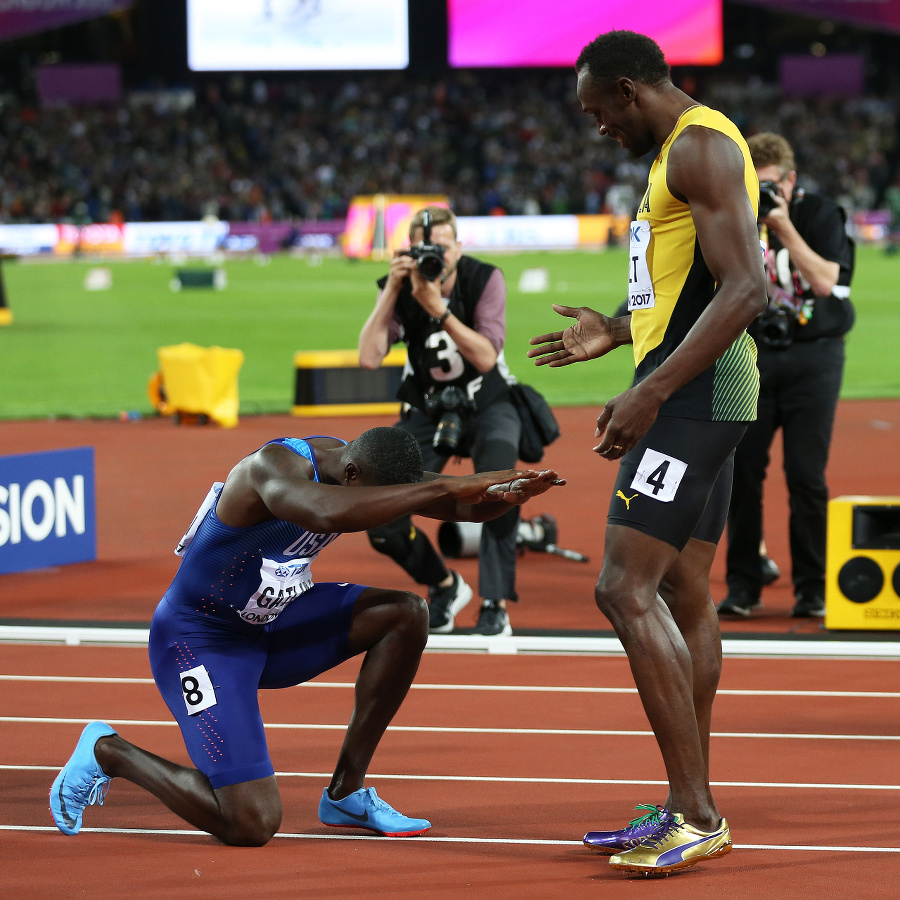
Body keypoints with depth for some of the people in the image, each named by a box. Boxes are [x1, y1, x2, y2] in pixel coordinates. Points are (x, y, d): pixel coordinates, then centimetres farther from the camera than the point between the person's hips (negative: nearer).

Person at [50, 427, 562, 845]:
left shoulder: (365, 469, -5)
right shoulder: (275, 467, -30)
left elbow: (461, 506, 0)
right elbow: (330, 513, -53)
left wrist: (508, 494, -25)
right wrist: (451, 487, -52)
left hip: (269, 623, 9)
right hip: (198, 639, -9)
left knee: (407, 615, -7)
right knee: (251, 826, -18)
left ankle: (346, 793, 3)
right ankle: (108, 752, 6)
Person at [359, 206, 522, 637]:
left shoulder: (484, 280, -17)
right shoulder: (399, 290, -13)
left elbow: (485, 357, -28)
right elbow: (368, 358, -26)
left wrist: (439, 309, -37)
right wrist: (392, 291, -31)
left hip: (486, 405, -2)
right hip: (426, 411, 2)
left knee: (498, 473, -36)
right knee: (382, 524, -12)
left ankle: (495, 604, -24)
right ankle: (444, 586, 19)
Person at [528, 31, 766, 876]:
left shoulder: (701, 147, -13)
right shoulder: (683, 152, 20)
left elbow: (744, 289, -23)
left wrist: (652, 390, -27)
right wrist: (616, 333, 33)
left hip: (690, 395, -11)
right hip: (695, 395, 11)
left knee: (627, 590, -15)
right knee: (684, 594, 12)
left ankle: (696, 815, -16)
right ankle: (689, 810, 16)